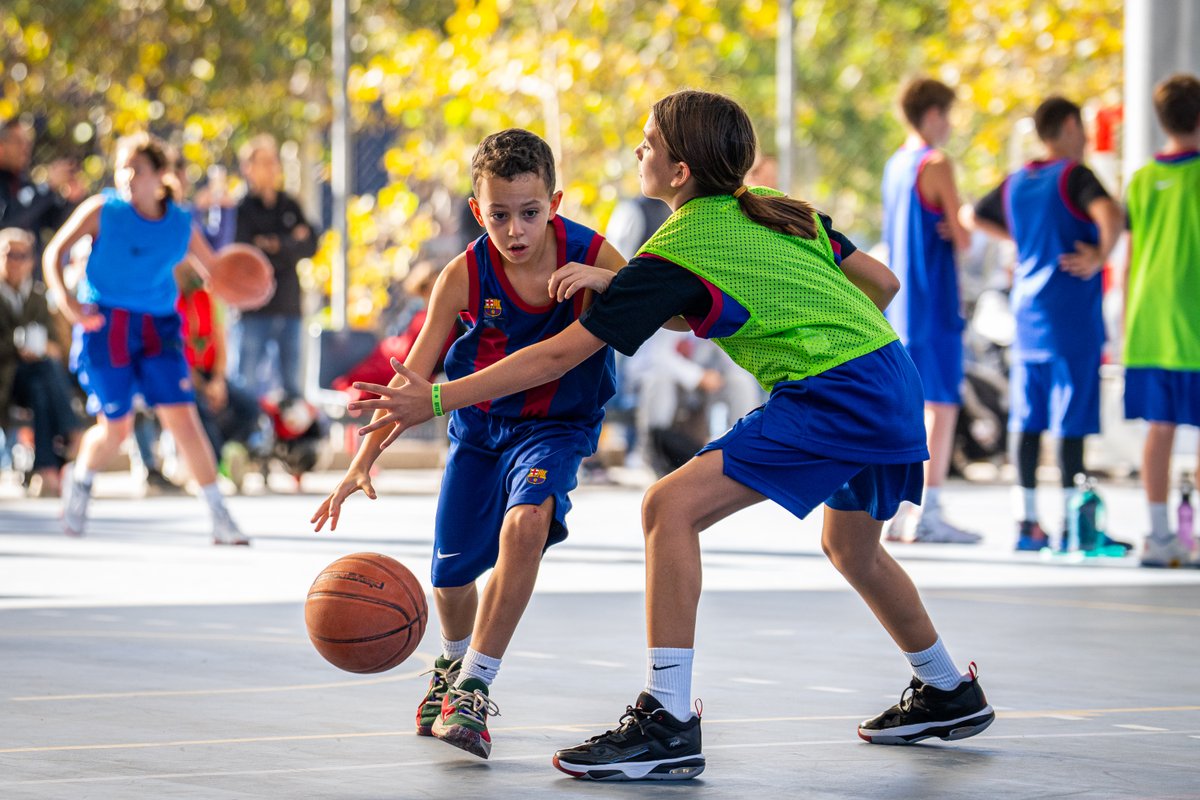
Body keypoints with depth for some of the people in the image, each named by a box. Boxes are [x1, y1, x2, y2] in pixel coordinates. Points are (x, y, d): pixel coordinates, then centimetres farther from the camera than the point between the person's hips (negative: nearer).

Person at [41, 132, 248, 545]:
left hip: (158, 328, 2)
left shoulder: (182, 226, 2)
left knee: (183, 418, -10)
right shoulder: (102, 210, -5)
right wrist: (65, 298, -22)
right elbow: (54, 252, -5)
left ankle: (220, 518, -5)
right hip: (104, 325, -2)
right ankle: (79, 484, 35)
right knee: (115, 428, 2)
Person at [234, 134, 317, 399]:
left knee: (292, 383, 9)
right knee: (249, 382, -4)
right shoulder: (242, 209, -4)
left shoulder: (290, 206, 12)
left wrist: (277, 246, -12)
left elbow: (310, 245, 3)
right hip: (255, 309, -5)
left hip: (289, 307, 5)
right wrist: (292, 244, -8)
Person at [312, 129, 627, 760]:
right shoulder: (465, 276, -21)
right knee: (450, 575, 8)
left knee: (526, 523, -31)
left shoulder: (591, 255, -20)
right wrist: (365, 459, -27)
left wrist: (604, 282, -39)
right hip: (479, 425, 2)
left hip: (556, 424, -2)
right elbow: (414, 376, -18)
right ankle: (455, 662, 46)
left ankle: (472, 688, -19)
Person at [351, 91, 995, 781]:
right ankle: (949, 693, 51)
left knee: (672, 507, -13)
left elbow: (558, 356, -8)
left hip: (831, 395, -9)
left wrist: (436, 399, -5)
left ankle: (669, 723, -19)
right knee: (851, 547, 32)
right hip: (896, 382, 9)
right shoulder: (779, 211, 14)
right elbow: (883, 283, 18)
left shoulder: (675, 255, -7)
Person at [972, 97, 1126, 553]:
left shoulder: (1015, 183, 11)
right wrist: (1100, 257, -17)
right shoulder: (1075, 177, -9)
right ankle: (1071, 522, -4)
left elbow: (973, 217, 26)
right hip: (1073, 317, -6)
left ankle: (1026, 521, 8)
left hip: (1027, 314, 6)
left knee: (1028, 420, 7)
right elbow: (1109, 215, -28)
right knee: (1072, 420, -4)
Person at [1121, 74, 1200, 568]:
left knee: (1160, 428, 7)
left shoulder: (1142, 180, 8)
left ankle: (1159, 536, 6)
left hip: (1148, 323, 5)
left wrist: (1128, 323, 20)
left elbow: (1131, 260, 12)